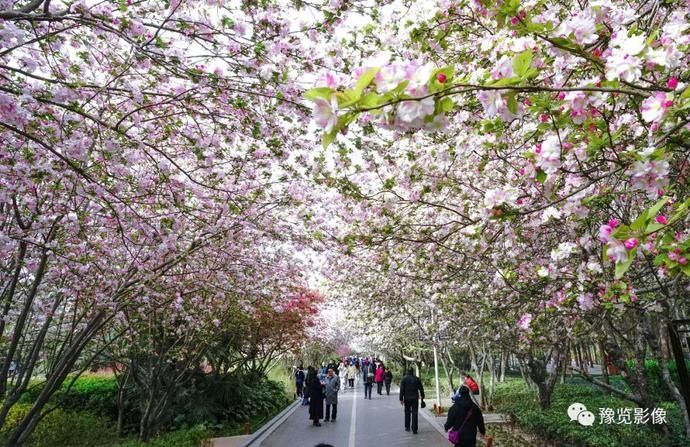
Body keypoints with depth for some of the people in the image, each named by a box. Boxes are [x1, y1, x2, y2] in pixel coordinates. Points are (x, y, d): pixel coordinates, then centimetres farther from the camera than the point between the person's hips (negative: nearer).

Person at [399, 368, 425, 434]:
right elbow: (421, 389, 4)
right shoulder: (417, 379, -1)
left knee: (407, 413, 17)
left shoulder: (404, 379, -6)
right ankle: (414, 429, -1)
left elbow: (401, 390, -8)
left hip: (407, 399, 0)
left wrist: (401, 399, -4)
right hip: (415, 398, 0)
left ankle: (407, 427, 24)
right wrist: (422, 397, 13)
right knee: (415, 413, 3)